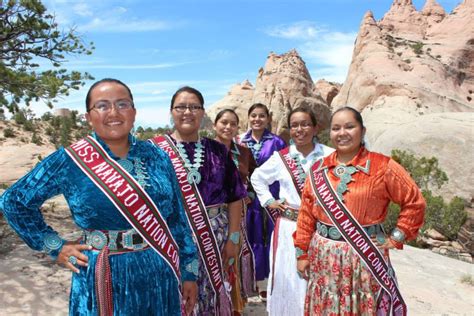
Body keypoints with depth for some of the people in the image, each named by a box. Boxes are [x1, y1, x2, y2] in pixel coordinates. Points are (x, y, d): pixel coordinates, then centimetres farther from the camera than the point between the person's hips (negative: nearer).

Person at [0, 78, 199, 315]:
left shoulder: (156, 157, 0)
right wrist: (55, 247, -3)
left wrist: (189, 272, 5)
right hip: (107, 281, -2)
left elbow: (177, 218, 4)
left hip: (162, 279, 3)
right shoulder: (69, 161, -8)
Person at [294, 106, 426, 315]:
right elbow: (306, 214, 5)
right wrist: (302, 253, 4)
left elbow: (414, 202, -1)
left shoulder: (382, 166, -7)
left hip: (365, 255, -3)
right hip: (324, 255, 3)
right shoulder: (319, 169, 3)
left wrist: (395, 239, -6)